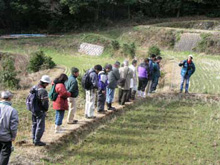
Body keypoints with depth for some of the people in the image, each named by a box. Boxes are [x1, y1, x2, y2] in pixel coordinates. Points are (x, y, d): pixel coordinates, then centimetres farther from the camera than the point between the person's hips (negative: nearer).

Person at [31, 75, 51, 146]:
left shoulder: (33, 88, 2)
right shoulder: (43, 91, -25)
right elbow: (45, 103, -24)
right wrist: (46, 109, -5)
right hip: (40, 111, -8)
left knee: (34, 125, 20)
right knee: (40, 126, 4)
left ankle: (34, 139, 31)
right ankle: (37, 141, 10)